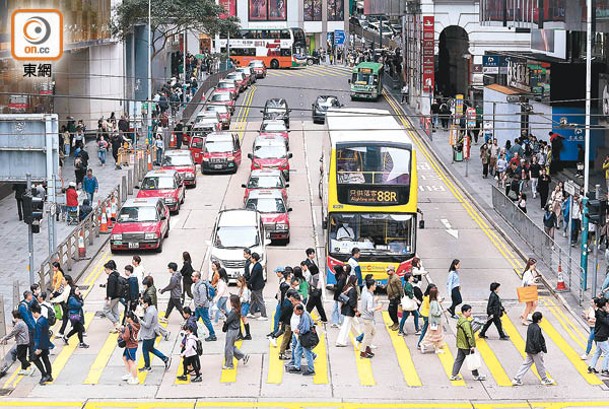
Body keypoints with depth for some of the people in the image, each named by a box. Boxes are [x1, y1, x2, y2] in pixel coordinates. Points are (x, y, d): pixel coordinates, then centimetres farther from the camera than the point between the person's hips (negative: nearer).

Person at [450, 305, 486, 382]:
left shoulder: (460, 320, 7)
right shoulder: (466, 323, -22)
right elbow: (469, 335, -25)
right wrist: (472, 345, -21)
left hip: (460, 345, 9)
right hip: (466, 346, -9)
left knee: (459, 359, 13)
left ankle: (454, 375, 13)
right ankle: (476, 376, 15)